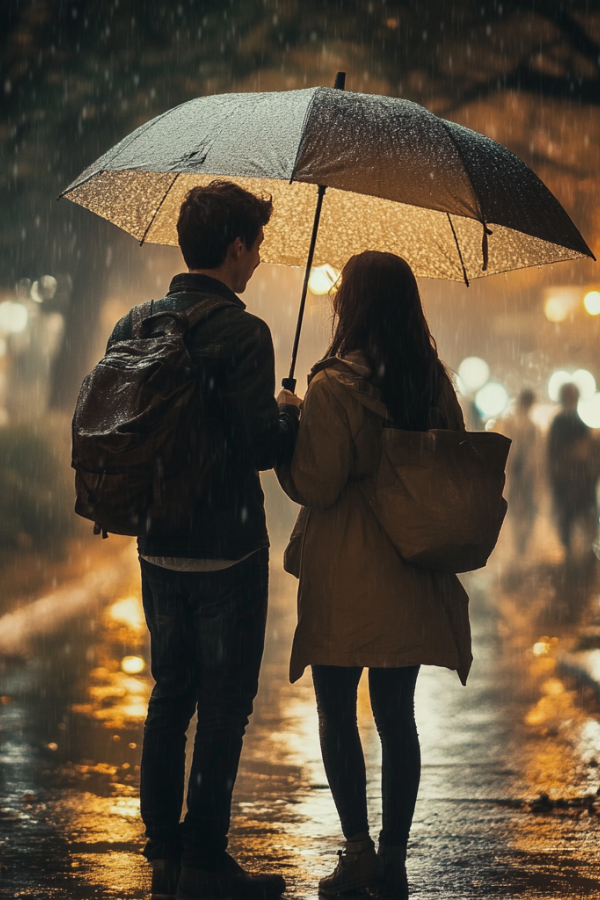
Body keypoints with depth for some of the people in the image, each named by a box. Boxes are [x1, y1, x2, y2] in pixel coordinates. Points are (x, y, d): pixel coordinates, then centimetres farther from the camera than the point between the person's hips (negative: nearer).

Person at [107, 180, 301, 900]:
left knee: (169, 695, 15)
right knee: (224, 704, 2)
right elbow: (262, 448, -21)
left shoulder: (134, 326, 6)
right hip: (227, 552, -7)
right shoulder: (241, 333, -16)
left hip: (158, 548, 7)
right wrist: (290, 413, -1)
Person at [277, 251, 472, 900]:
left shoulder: (333, 386, -14)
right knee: (397, 718, 10)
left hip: (343, 584, -5)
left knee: (337, 716, 6)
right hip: (409, 580, 5)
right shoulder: (433, 380, 3)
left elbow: (315, 486, -15)